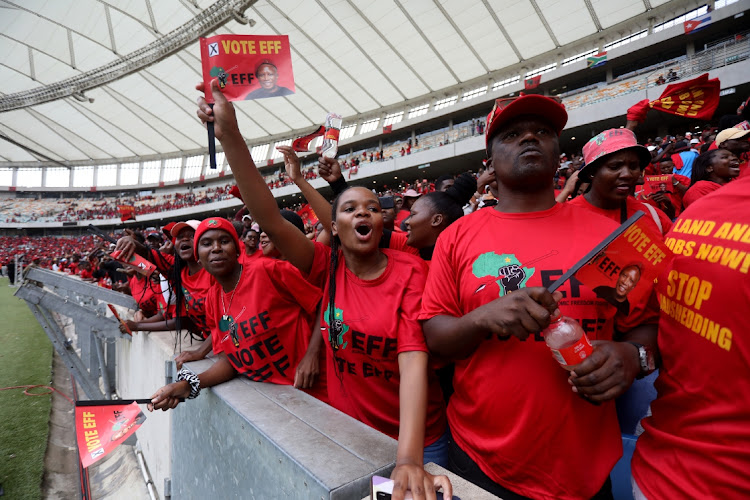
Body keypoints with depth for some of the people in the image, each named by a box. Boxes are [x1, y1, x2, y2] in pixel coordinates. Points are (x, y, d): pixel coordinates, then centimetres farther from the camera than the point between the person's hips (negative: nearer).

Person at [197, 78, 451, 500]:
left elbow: (414, 357, -25)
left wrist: (409, 459, -34)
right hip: (350, 430, 3)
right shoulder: (328, 267, -8)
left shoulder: (411, 272, -15)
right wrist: (230, 135, -26)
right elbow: (270, 218, -19)